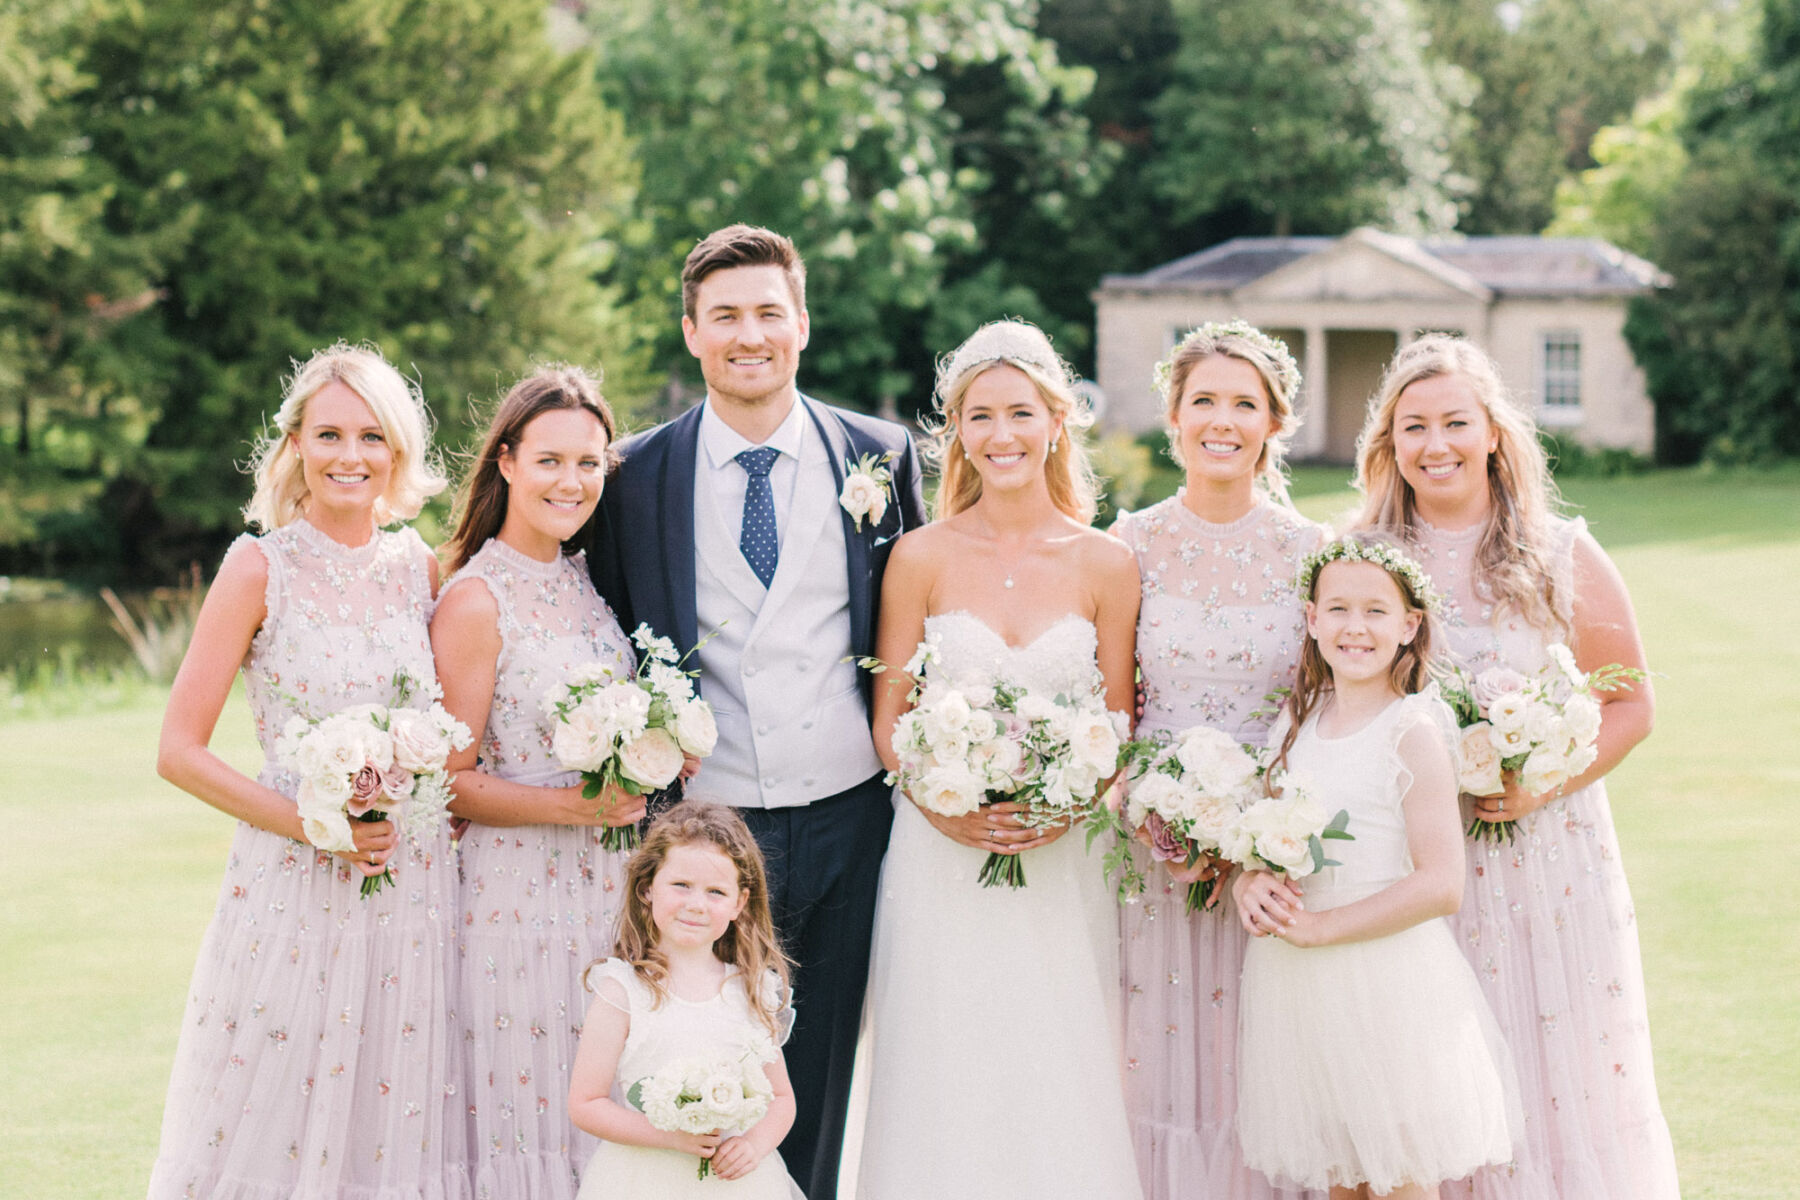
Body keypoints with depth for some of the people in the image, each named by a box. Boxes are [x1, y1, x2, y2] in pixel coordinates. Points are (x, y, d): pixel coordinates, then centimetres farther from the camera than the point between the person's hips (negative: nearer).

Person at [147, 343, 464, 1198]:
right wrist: (309, 822, -14)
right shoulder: (260, 568, -4)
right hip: (292, 890, -3)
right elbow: (179, 752, -6)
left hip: (413, 893, 4)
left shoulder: (421, 570, 7)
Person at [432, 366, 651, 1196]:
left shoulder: (586, 582, 9)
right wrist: (573, 805, -22)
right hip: (516, 890, -7)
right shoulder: (475, 600, -12)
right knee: (521, 1113, 0)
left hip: (607, 888, 7)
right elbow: (449, 783, -13)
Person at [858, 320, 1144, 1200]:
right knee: (944, 1084, 1)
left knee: (1058, 1085, 3)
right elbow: (888, 721, 2)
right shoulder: (921, 558, 0)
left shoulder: (1106, 566, 2)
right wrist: (945, 808, -15)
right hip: (941, 862, -1)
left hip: (1063, 864, 1)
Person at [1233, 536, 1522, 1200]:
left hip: (1387, 982, -6)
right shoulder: (1297, 720, 8)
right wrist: (1250, 883, -6)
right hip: (1299, 990, 6)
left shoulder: (1413, 732, -12)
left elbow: (1439, 886, -18)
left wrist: (1319, 927, -17)